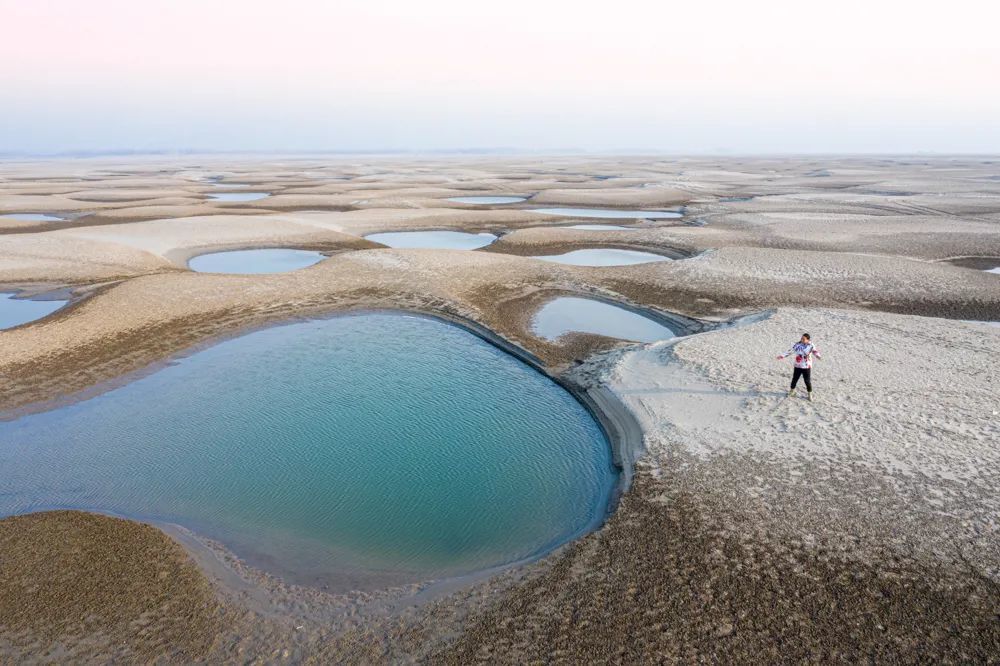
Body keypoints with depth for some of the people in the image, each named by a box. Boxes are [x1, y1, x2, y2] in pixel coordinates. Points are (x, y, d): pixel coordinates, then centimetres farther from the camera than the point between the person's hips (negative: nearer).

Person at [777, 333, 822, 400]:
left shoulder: (811, 346, -10)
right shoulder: (797, 344, -3)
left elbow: (815, 352, -23)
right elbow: (790, 351, 4)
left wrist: (818, 356, -45)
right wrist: (782, 356, 0)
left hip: (807, 367, -3)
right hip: (797, 366, 3)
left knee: (807, 381, 2)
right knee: (794, 379, 14)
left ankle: (810, 394, 21)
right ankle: (792, 391, 36)